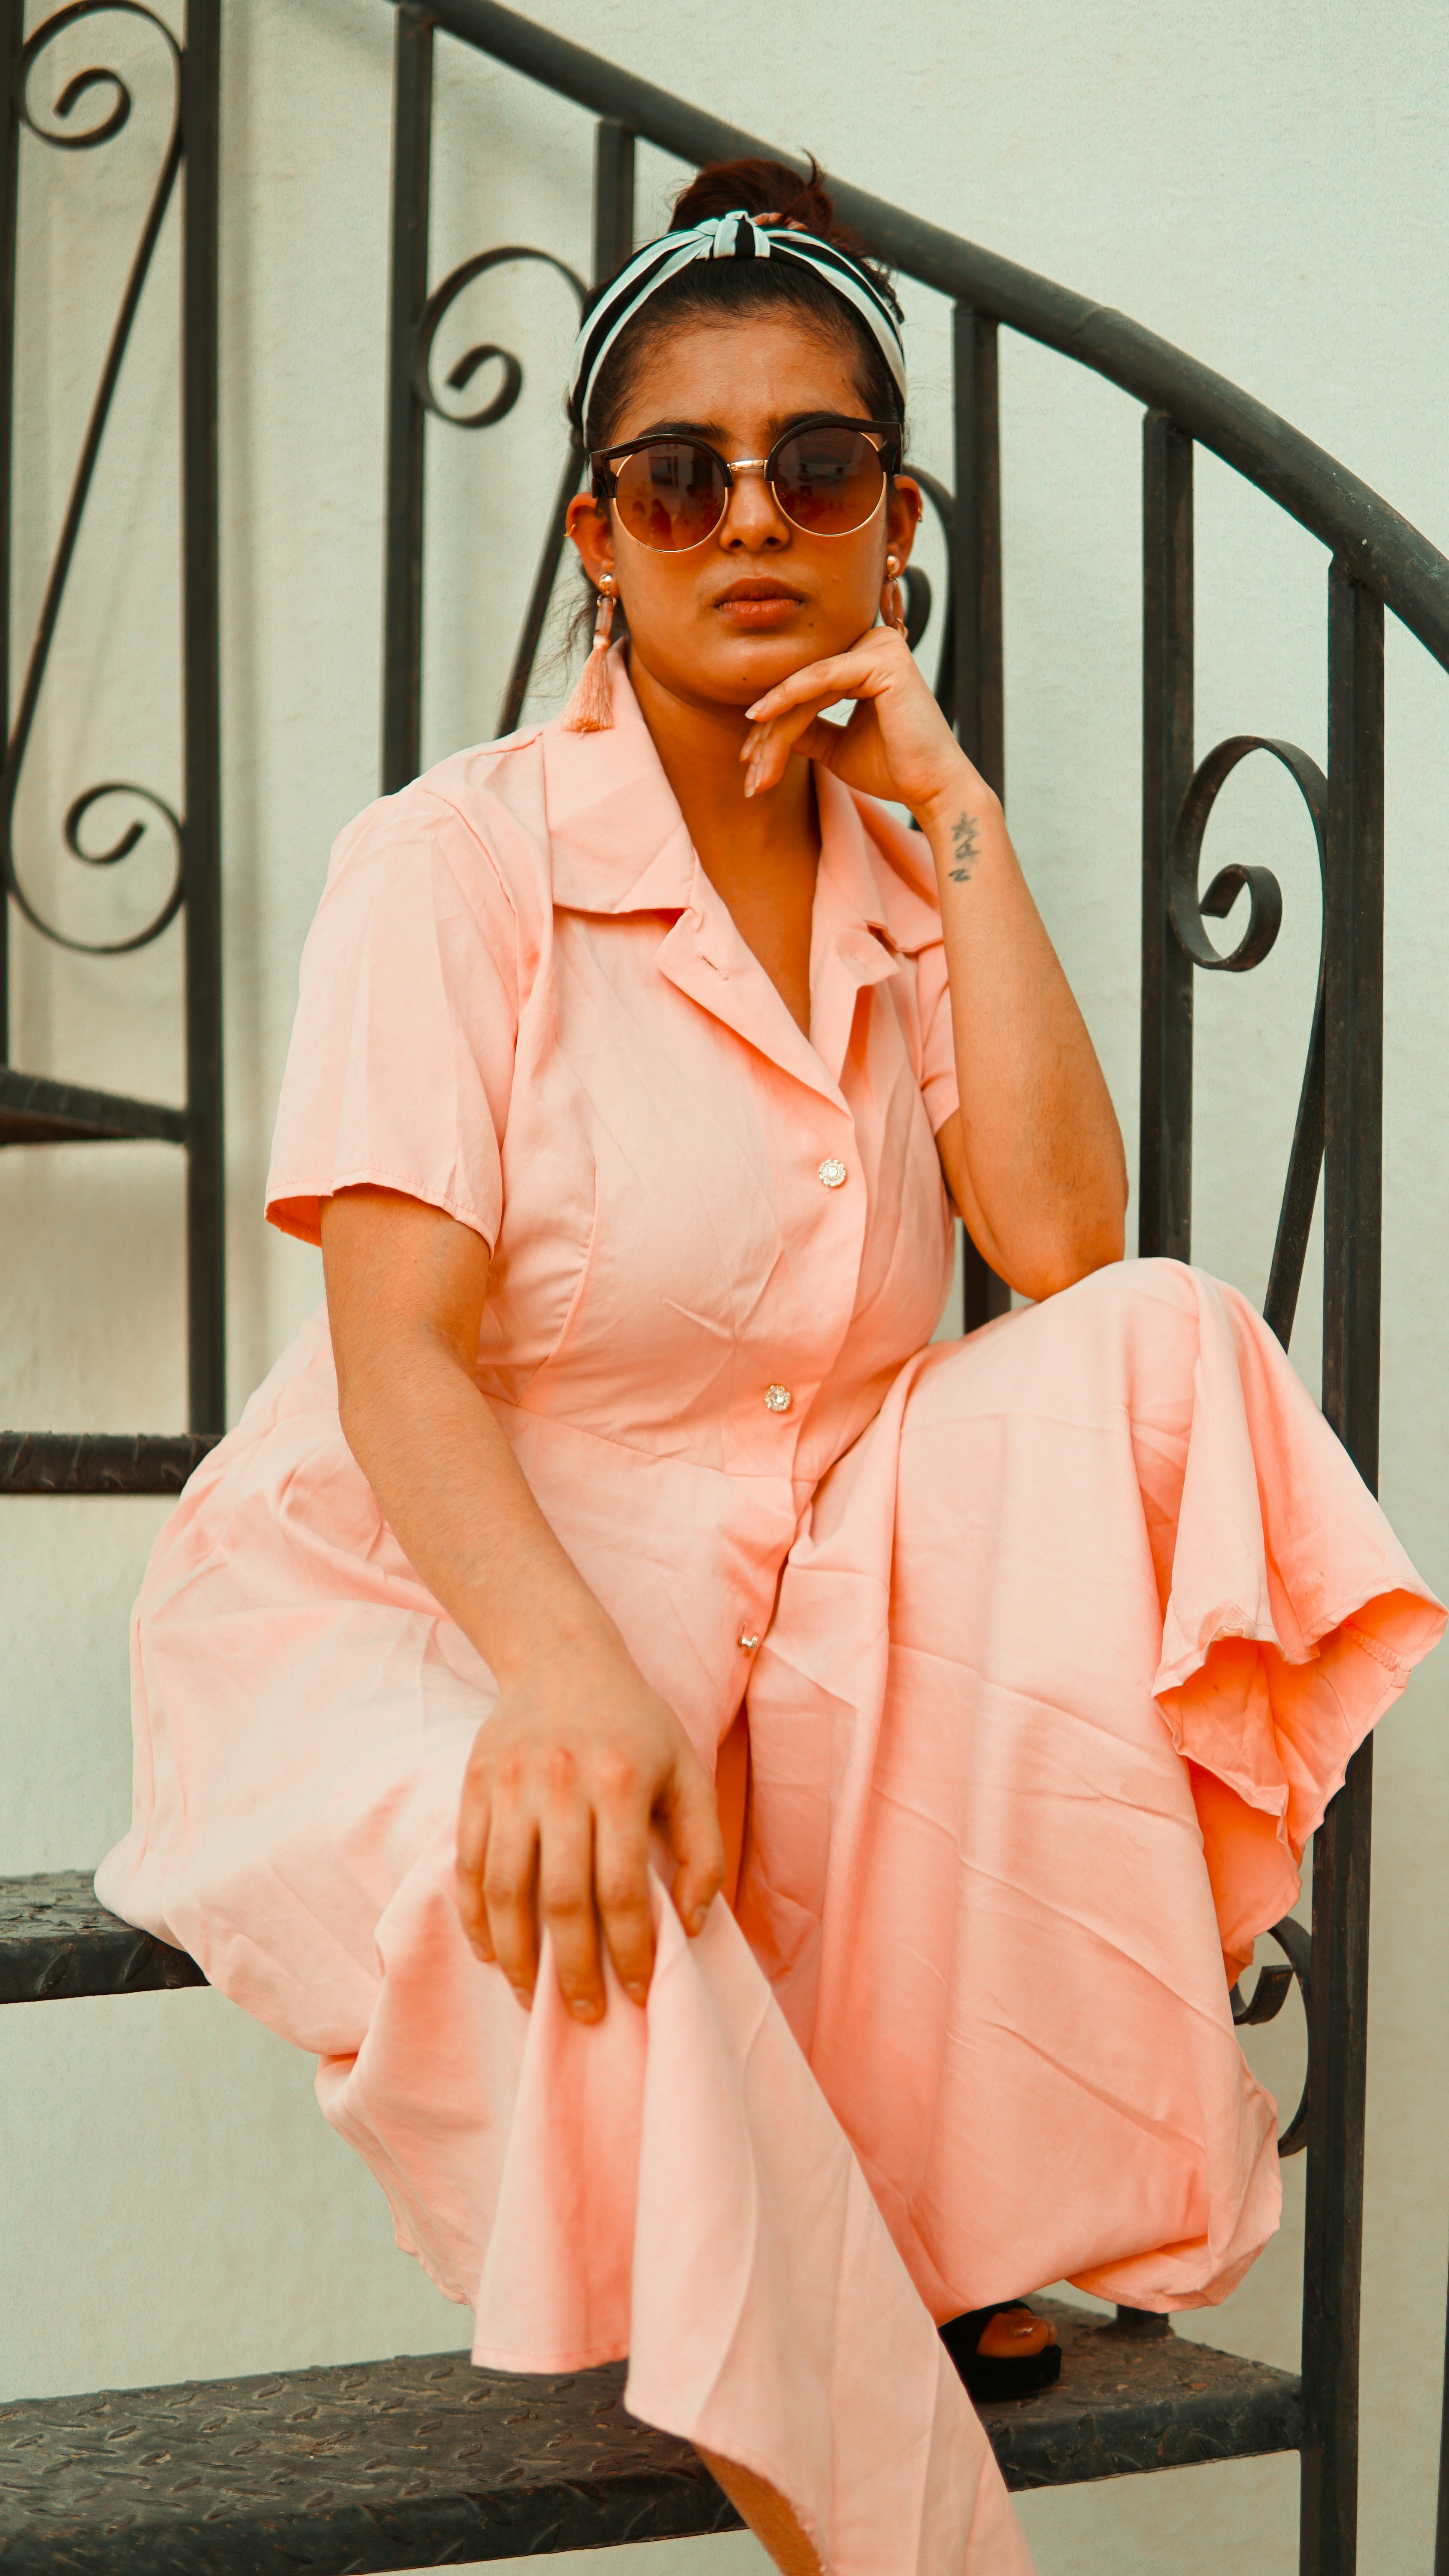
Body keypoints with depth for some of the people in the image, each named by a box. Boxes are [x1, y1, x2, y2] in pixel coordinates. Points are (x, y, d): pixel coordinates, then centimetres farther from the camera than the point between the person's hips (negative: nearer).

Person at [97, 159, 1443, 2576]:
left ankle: (960, 2208, -17)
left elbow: (1062, 1245, -9)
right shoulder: (456, 862, -8)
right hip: (440, 1620, -5)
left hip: (813, 1637, 5)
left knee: (1144, 1355, -20)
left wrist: (951, 808, -9)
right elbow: (405, 1360, -19)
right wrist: (573, 1678, -38)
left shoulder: (901, 878, 8)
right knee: (570, 1900, -38)